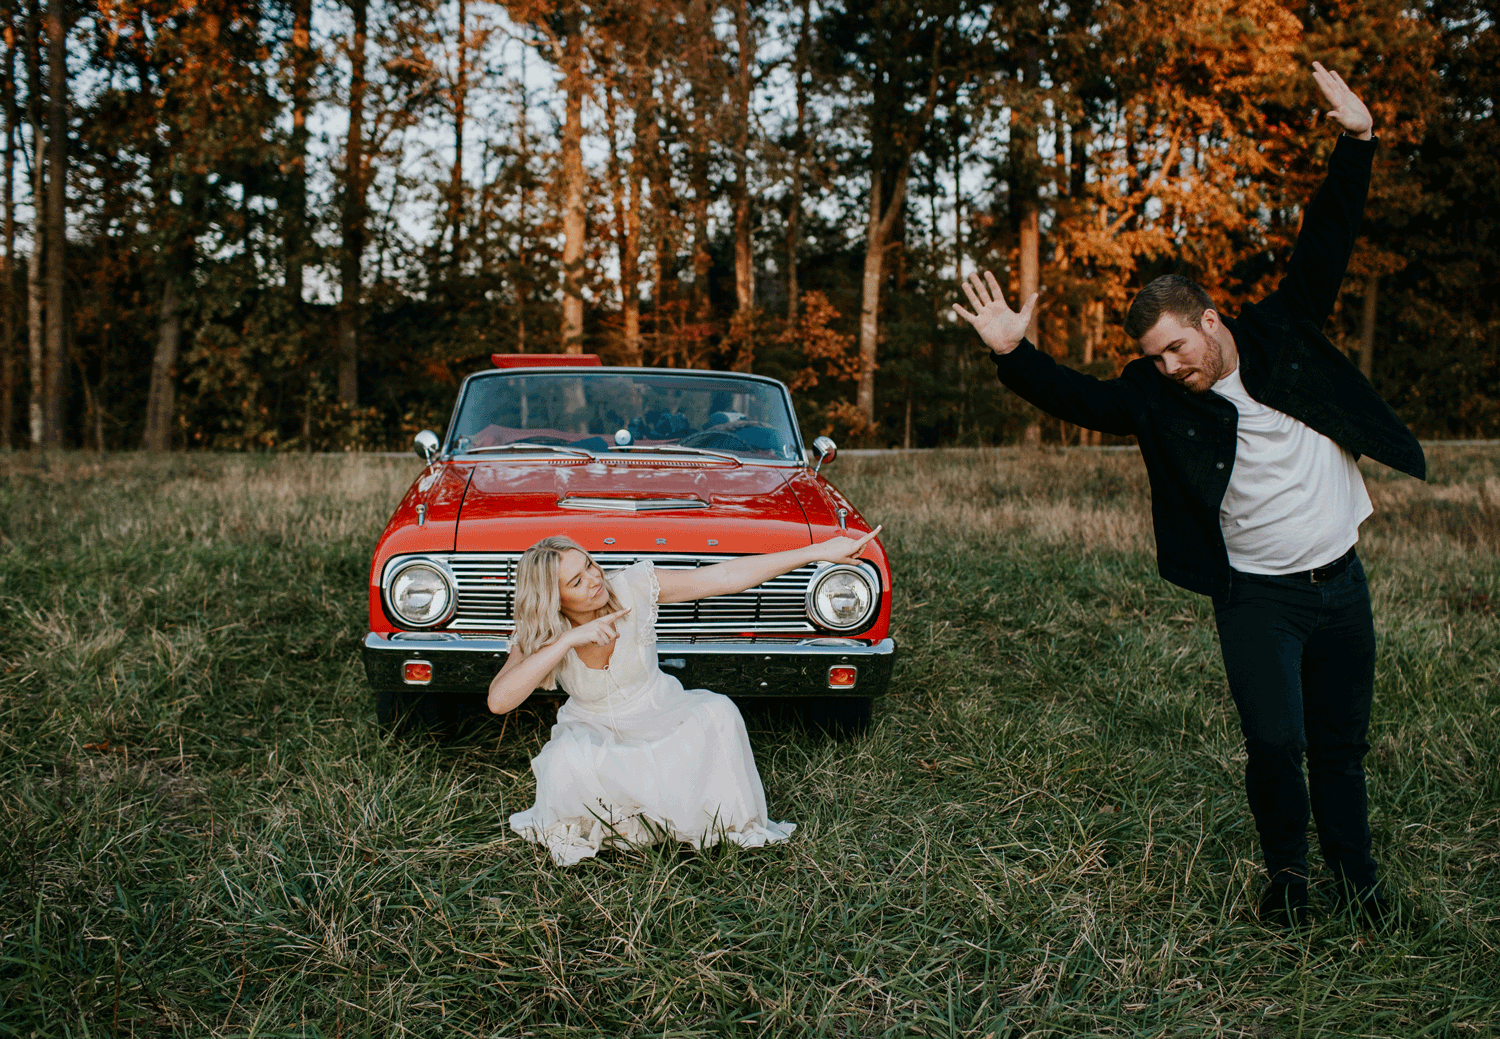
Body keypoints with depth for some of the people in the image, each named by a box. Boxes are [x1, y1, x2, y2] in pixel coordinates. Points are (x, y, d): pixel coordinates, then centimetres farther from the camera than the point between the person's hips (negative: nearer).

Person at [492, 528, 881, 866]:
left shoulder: (632, 587, -20)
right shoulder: (538, 637, -19)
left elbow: (727, 575, -23)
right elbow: (499, 700, -36)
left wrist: (819, 551, -28)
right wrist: (568, 640, -42)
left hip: (660, 718, 2)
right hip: (593, 734, -1)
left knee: (718, 713, -29)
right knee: (567, 762, -36)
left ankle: (734, 819, -5)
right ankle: (575, 829, -2)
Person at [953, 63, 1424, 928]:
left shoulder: (1285, 334, -2)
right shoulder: (1158, 398, -6)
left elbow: (1326, 243, -2)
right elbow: (1079, 397, -16)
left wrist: (1356, 143, -8)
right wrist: (1015, 355, -31)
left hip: (1341, 582, 2)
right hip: (1256, 597, -2)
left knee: (1342, 742, 12)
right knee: (1276, 742, -8)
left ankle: (1356, 876, 29)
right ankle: (1287, 873, 16)